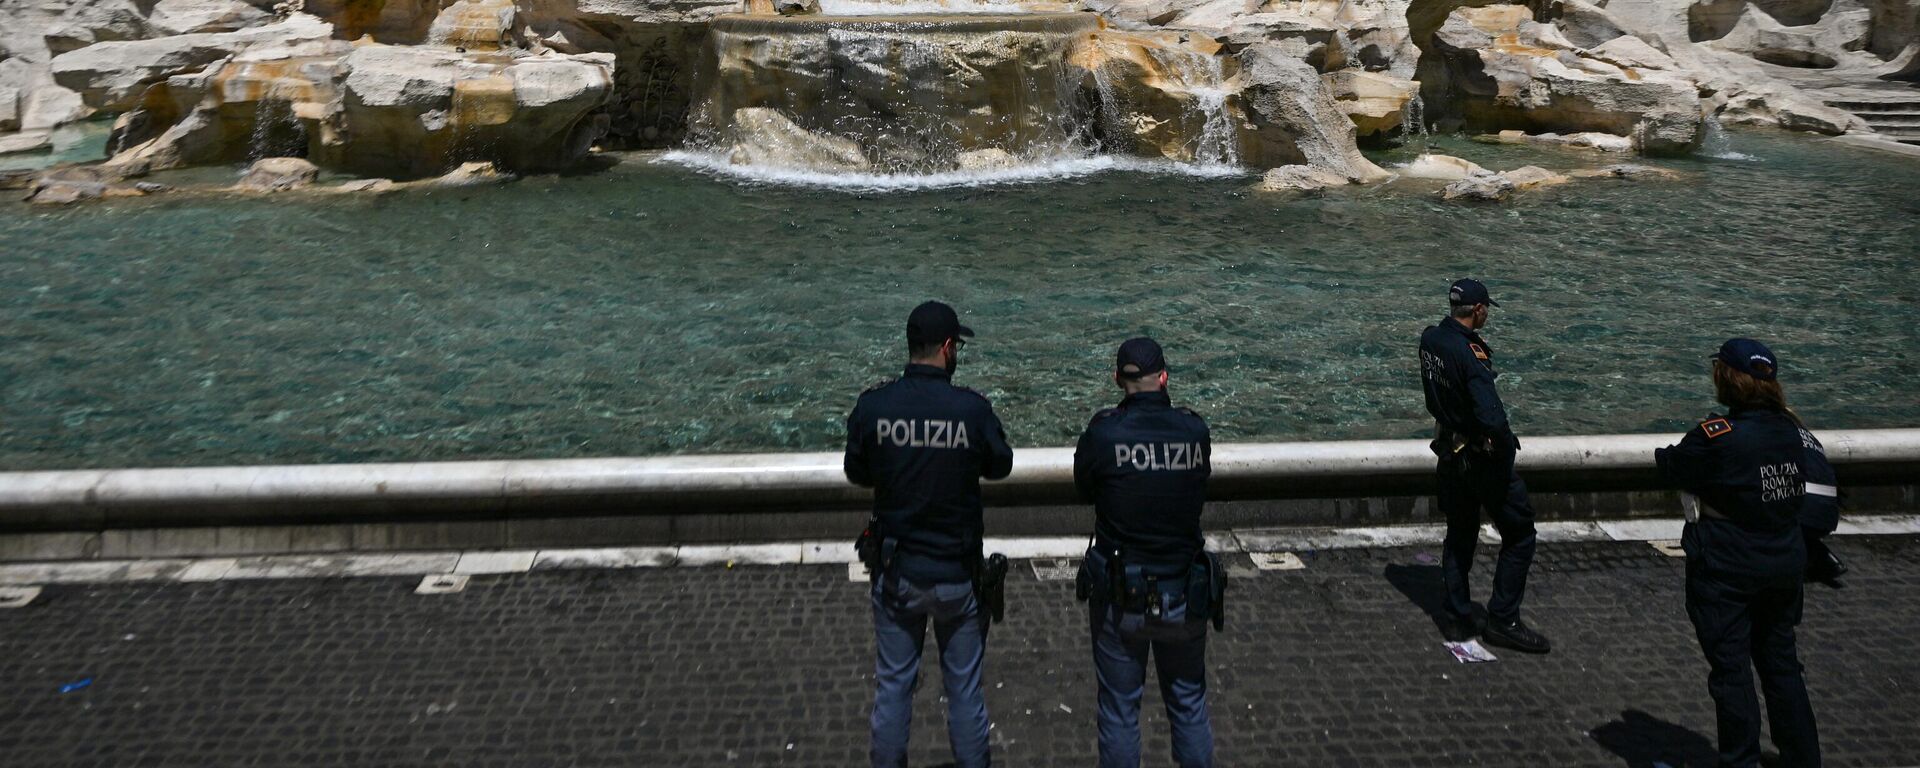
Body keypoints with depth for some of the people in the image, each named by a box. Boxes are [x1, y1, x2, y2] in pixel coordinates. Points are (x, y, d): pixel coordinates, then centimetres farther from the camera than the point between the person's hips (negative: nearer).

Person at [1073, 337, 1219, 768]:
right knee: (1189, 704, 20)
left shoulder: (1103, 433, -15)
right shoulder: (1195, 431, -9)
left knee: (1119, 709, 13)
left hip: (1120, 598, -2)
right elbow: (1201, 484, 5)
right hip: (1184, 598, 2)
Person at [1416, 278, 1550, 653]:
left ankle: (1457, 620, 24)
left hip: (1449, 452, 8)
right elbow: (1492, 420, -32)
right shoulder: (1471, 354, -26)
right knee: (1519, 534, 8)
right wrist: (1506, 451, -15)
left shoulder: (1429, 339, -1)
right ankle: (1503, 621, 11)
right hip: (1481, 458, -8)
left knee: (1459, 534, 19)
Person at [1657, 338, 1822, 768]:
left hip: (1727, 570, -6)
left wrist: (1661, 455, 15)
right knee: (1781, 663, 19)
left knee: (1731, 670, 4)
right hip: (1785, 565, 7)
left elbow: (1672, 467, -7)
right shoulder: (1789, 428, 0)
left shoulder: (1716, 435, -20)